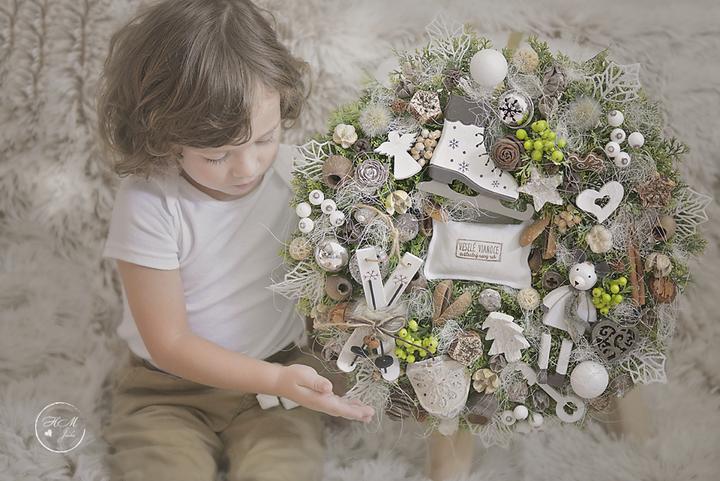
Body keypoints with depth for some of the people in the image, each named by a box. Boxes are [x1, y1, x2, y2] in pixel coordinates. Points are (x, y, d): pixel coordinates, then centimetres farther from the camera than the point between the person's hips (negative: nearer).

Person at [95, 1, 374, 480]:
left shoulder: (297, 173, -10)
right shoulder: (148, 205, -20)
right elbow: (169, 344, -15)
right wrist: (278, 380, -24)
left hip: (282, 371, 2)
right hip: (171, 387, -1)